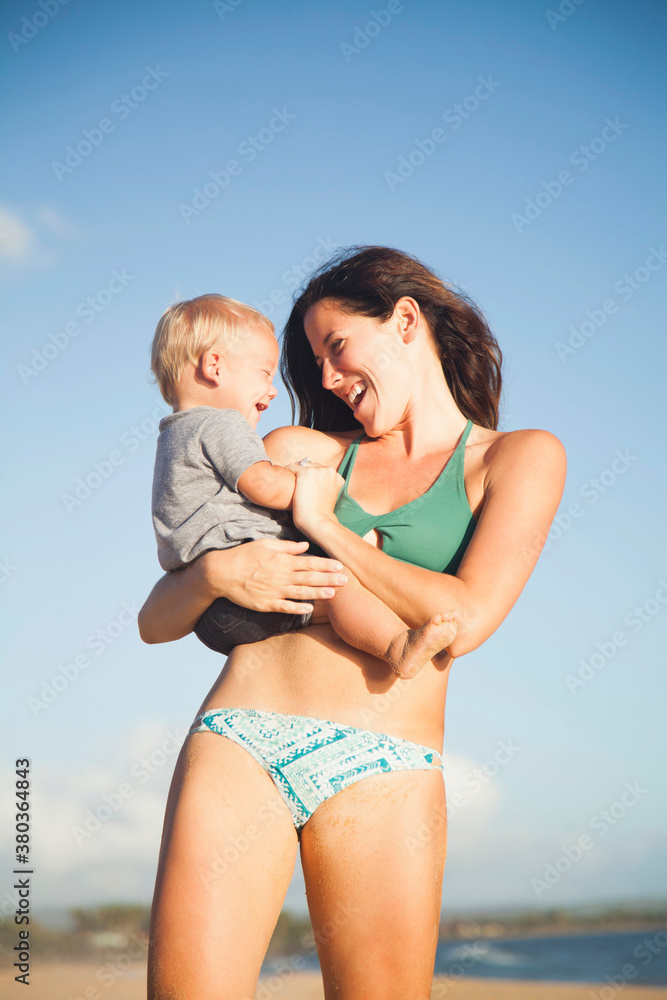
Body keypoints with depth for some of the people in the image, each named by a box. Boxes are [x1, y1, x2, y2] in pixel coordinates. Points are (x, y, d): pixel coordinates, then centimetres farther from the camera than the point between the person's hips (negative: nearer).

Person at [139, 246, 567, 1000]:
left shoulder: (519, 457, 10)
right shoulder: (304, 453, 17)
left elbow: (465, 618, -8)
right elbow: (156, 620, 16)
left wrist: (326, 527, 2)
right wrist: (217, 571, -6)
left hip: (382, 775, -2)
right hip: (239, 741, 2)